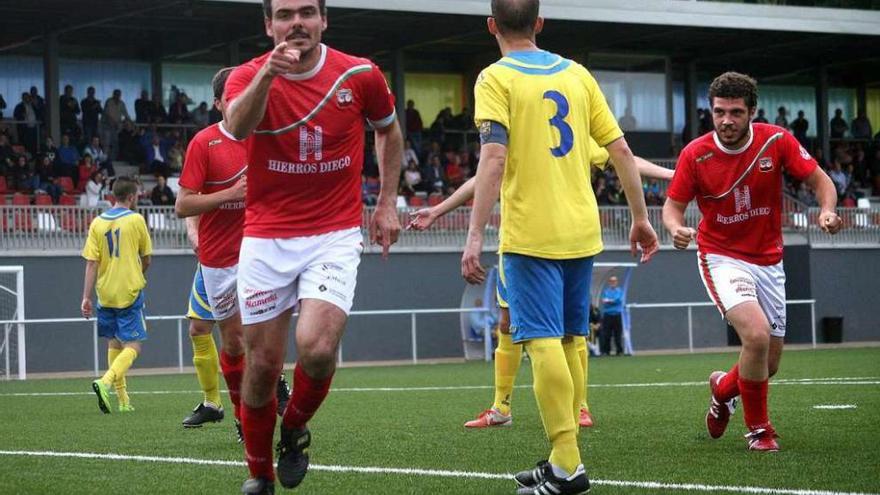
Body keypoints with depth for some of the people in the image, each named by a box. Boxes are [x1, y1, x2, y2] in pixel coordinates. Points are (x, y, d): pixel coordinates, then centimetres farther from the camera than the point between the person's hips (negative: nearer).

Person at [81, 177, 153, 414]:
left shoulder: (97, 223, 3)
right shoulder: (136, 220, -5)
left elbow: (91, 263, -2)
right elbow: (146, 259, 3)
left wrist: (86, 297, -1)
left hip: (105, 293, 4)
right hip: (129, 292, -4)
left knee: (114, 343, 15)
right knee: (133, 346, -4)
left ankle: (123, 400, 16)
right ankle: (105, 382, -28)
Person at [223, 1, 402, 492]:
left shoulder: (360, 75, -2)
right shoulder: (249, 76, -5)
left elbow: (390, 131, 19)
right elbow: (236, 126, -29)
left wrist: (387, 203, 13)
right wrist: (267, 74, -47)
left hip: (334, 237, -1)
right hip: (265, 240, 1)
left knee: (316, 348, -21)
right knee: (263, 363, 3)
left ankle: (295, 430, 10)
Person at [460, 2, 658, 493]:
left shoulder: (496, 78, -5)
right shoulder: (576, 73, 11)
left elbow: (493, 158, -17)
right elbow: (620, 149, 9)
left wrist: (475, 237, -19)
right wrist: (641, 217, 17)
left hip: (531, 235, -6)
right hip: (582, 232, 6)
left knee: (543, 342, -9)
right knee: (570, 341, 14)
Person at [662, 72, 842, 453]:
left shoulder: (776, 141, -10)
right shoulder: (695, 154, -13)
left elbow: (819, 180, -2)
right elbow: (673, 205, -4)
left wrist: (827, 210, -24)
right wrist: (676, 228, -27)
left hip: (768, 261, 3)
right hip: (722, 258, -3)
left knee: (769, 363, 8)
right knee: (757, 334, -27)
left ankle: (723, 389, 44)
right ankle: (758, 428, -6)